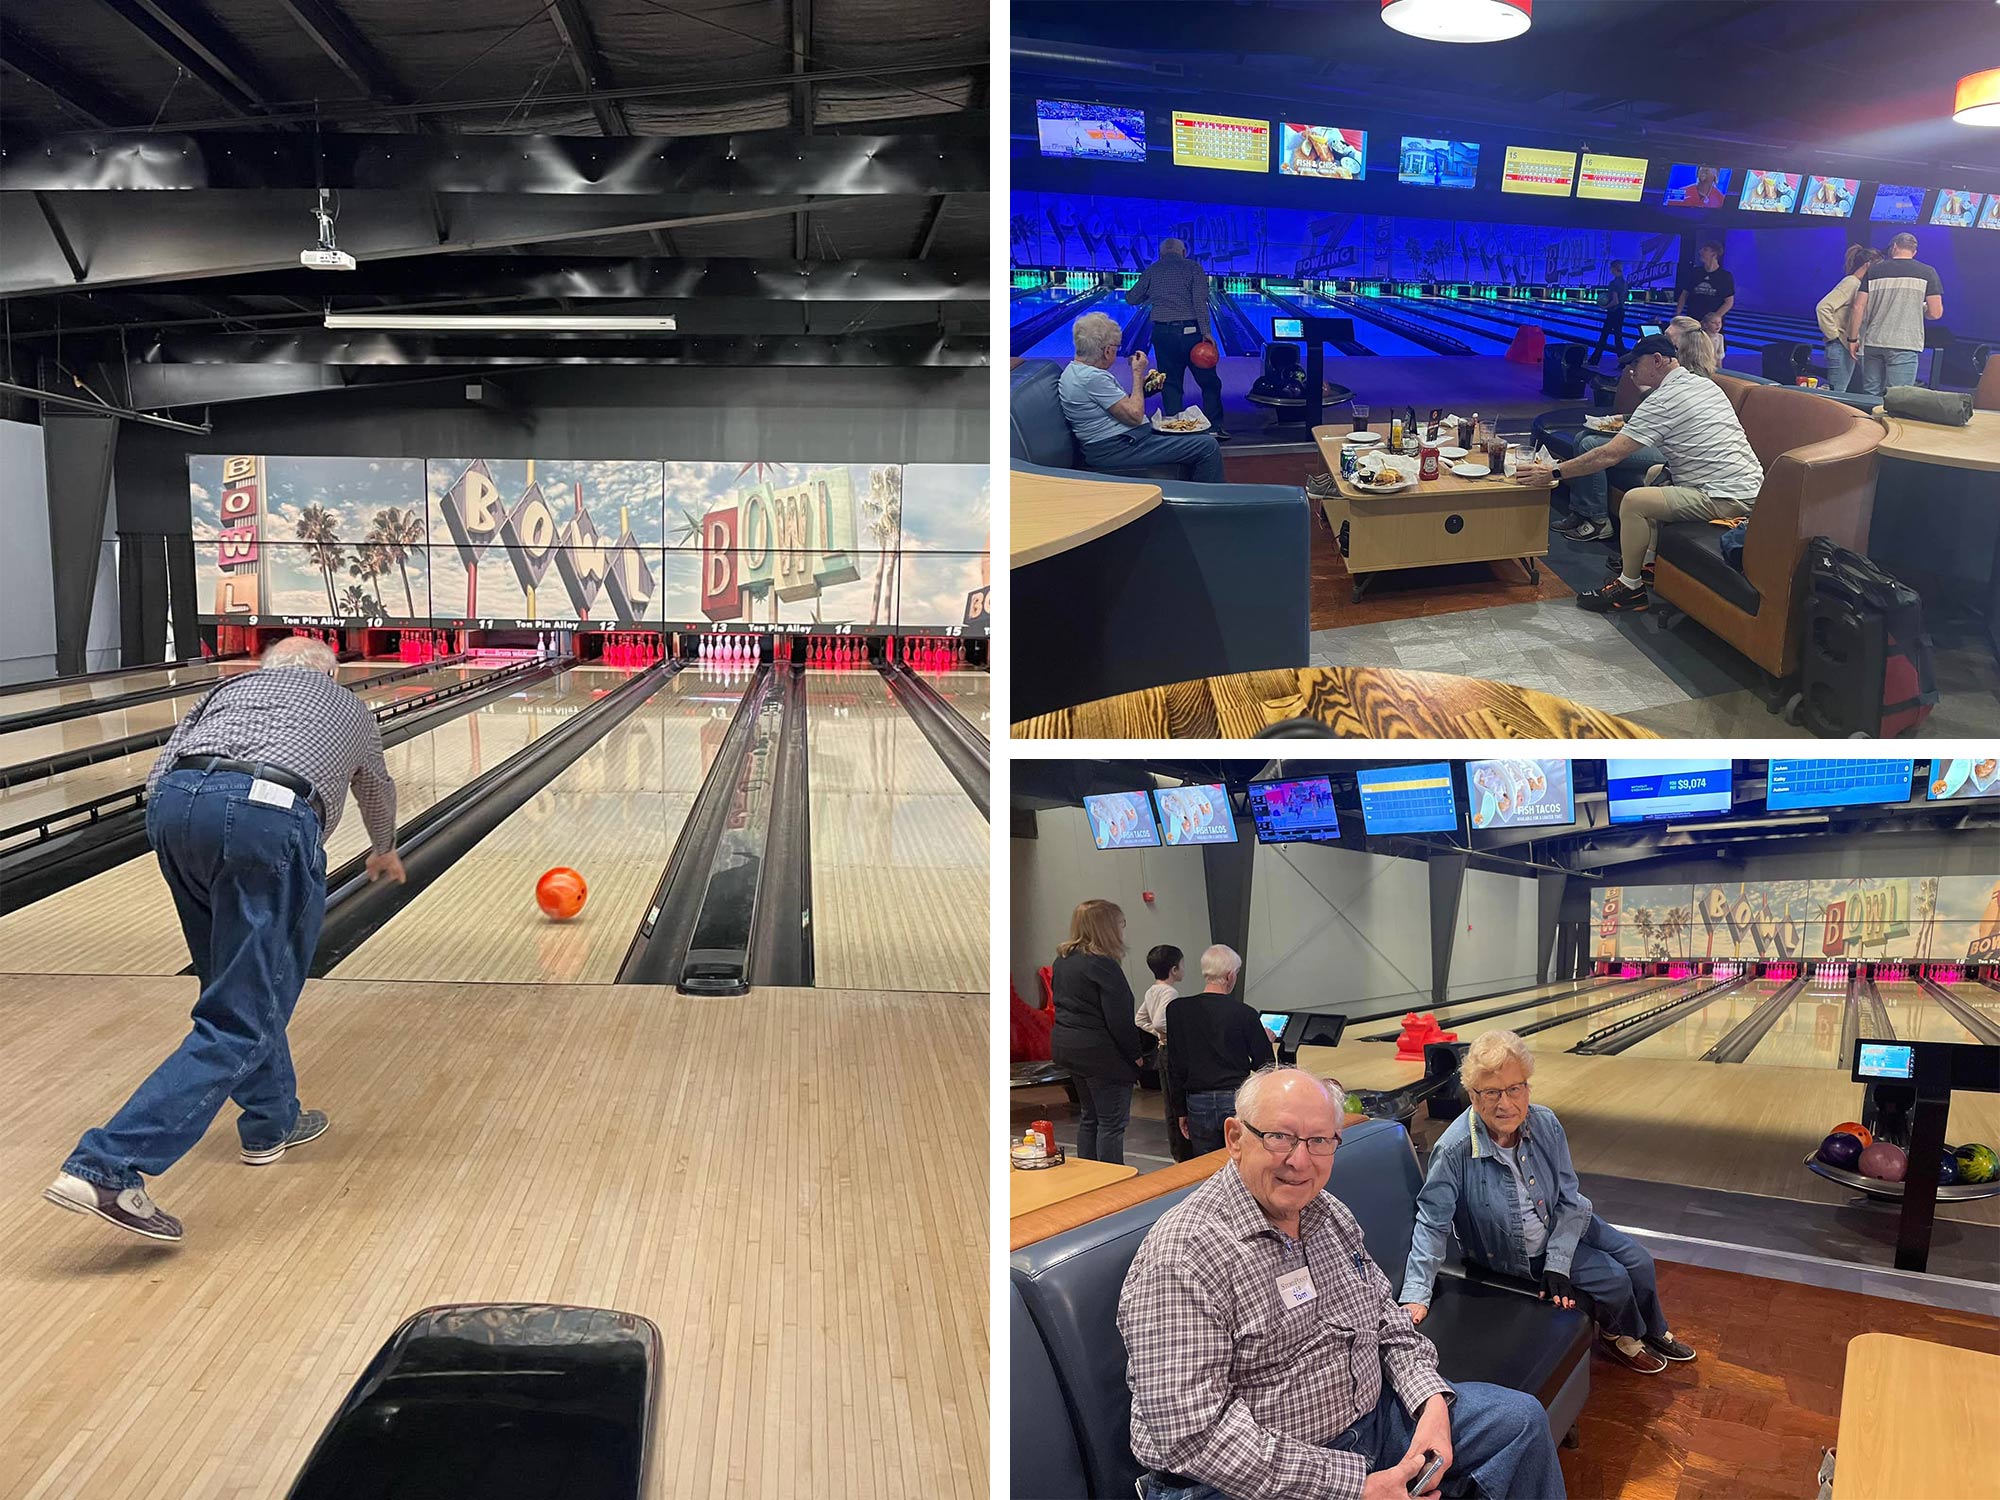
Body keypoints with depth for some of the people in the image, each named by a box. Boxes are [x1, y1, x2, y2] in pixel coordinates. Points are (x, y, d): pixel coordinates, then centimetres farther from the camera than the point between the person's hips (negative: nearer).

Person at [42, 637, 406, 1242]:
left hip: (174, 806, 4)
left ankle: (272, 1124, 35)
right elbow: (377, 791, 52)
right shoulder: (351, 709, 33)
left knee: (243, 988, 23)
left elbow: (160, 773, 23)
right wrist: (384, 850, 71)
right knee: (240, 1024, -1)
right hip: (272, 818, -4)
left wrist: (184, 847, 35)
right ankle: (108, 1167, -12)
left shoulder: (235, 684, 33)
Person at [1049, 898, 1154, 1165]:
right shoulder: (1102, 965, -19)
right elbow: (1119, 1019, -20)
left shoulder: (1063, 961, 8)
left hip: (1067, 1046, 9)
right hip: (1100, 1052, -9)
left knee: (1089, 1116, 19)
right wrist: (1135, 1053, -8)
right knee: (1112, 1122, 0)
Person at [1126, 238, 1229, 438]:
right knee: (1209, 383, 9)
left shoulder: (1152, 271, 8)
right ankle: (1213, 428, 9)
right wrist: (1206, 332, -14)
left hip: (1162, 333, 2)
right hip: (1190, 331, -2)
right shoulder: (1193, 267, 1)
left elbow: (1132, 298, 13)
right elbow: (1200, 301, -11)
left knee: (1170, 384, 9)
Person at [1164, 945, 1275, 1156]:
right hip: (1237, 1099, -2)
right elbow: (1265, 1065, 0)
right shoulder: (1244, 1013, -8)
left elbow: (1175, 1067, 4)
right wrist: (1266, 1040, 21)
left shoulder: (1177, 1010, -1)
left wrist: (1181, 1111, 12)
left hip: (1198, 1103, 2)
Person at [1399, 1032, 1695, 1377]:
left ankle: (1654, 1332, 38)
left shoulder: (1545, 1123, -20)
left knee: (1637, 1258, 5)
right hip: (1515, 1252, -5)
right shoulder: (1455, 1150, -34)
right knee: (1613, 1278, -10)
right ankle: (1618, 1336, 27)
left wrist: (1557, 1265, -20)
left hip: (1561, 1228, 5)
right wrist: (1416, 1295, -30)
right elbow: (1432, 1224, -26)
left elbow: (1570, 1201, -11)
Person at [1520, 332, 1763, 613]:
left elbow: (1609, 455, -19)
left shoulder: (1663, 400, -15)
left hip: (1727, 500, -10)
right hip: (1750, 488, 10)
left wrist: (1554, 473, -14)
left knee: (1634, 501, -17)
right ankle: (1648, 561, 26)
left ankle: (1630, 587, -4)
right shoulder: (1706, 384, 12)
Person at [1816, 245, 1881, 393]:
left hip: (1849, 347, 10)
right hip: (1841, 347, -10)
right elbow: (1823, 307, -23)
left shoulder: (1859, 284, 17)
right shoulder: (1851, 283, -12)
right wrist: (1833, 335, -19)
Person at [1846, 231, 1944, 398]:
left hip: (1873, 343, 2)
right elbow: (1935, 313, -1)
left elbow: (1858, 307, 3)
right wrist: (1919, 307, 20)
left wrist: (1853, 339, 9)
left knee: (1869, 396, 7)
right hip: (1904, 346, -2)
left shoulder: (1874, 270, 7)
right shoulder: (1927, 273, 2)